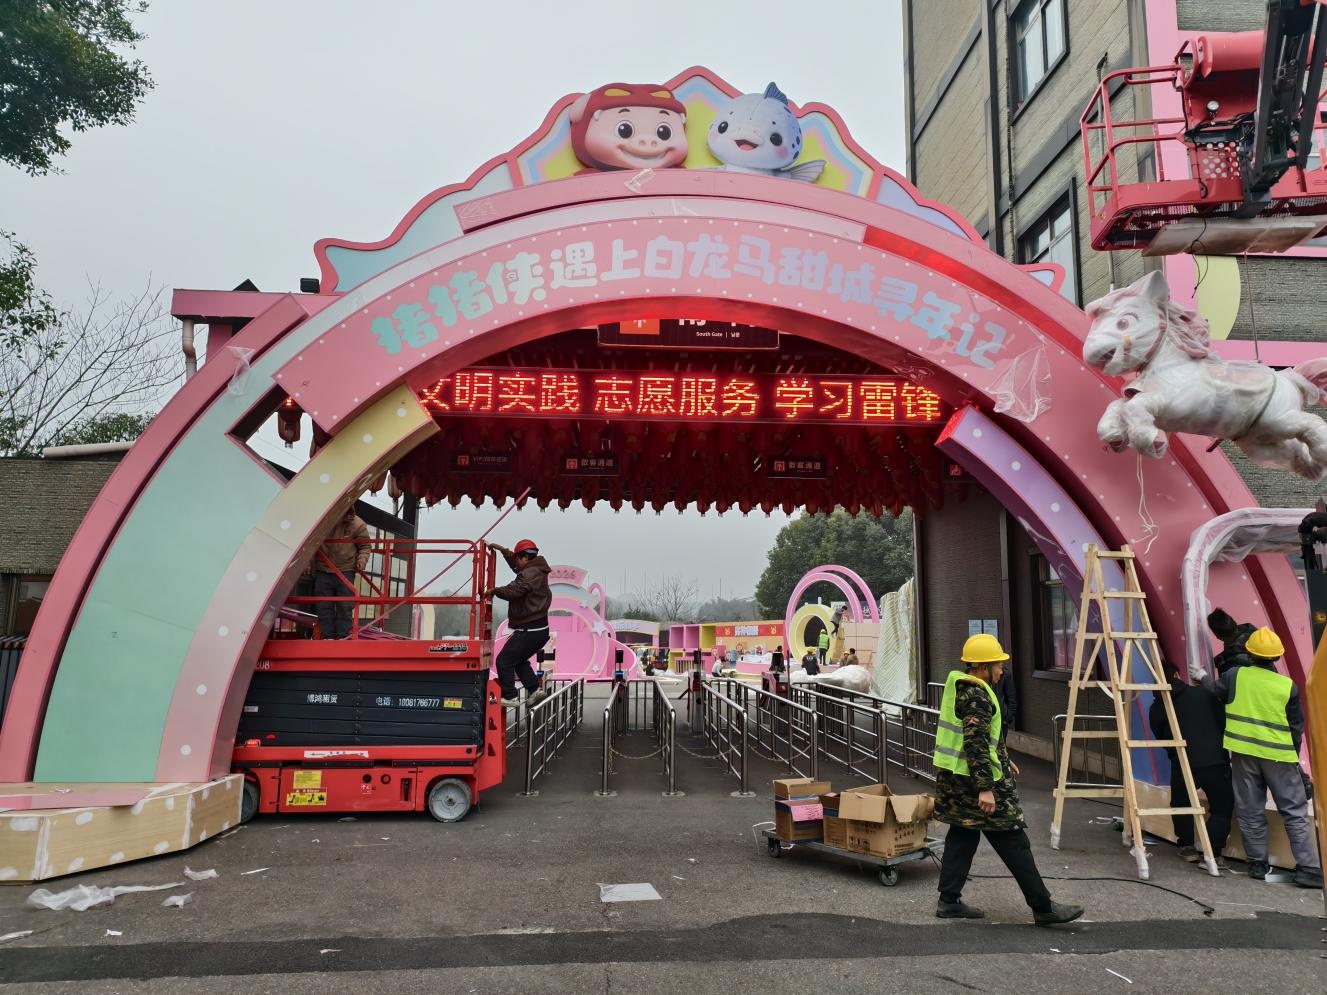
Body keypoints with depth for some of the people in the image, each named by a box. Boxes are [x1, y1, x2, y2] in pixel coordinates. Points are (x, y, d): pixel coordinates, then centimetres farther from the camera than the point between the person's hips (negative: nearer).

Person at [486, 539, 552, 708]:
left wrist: (494, 590, -10)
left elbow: (512, 591, -28)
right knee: (519, 660, 24)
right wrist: (502, 550, 32)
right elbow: (515, 563, 34)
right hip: (540, 629, 11)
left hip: (529, 630, -11)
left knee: (504, 661, -3)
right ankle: (535, 689, 17)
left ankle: (509, 697, -1)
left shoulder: (530, 574, -18)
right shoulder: (537, 571, 15)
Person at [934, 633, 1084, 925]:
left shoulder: (958, 686, 13)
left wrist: (1003, 759, 30)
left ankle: (949, 901, 17)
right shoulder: (976, 696, -19)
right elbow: (975, 745, -25)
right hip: (973, 780, -10)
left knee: (963, 835, 14)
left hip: (953, 778, 10)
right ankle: (1043, 908, 7)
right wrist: (985, 788, -25)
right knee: (1013, 841, -1)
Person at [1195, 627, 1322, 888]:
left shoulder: (1235, 675, -6)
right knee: (1295, 813, 6)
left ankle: (1257, 864, 15)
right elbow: (1297, 726, 3)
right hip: (1279, 756, -1)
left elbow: (1215, 694, 12)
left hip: (1244, 753, 1)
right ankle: (1308, 868, 4)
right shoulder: (1288, 686, -6)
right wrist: (1293, 755, 17)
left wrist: (1204, 677, 32)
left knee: (1251, 812, 10)